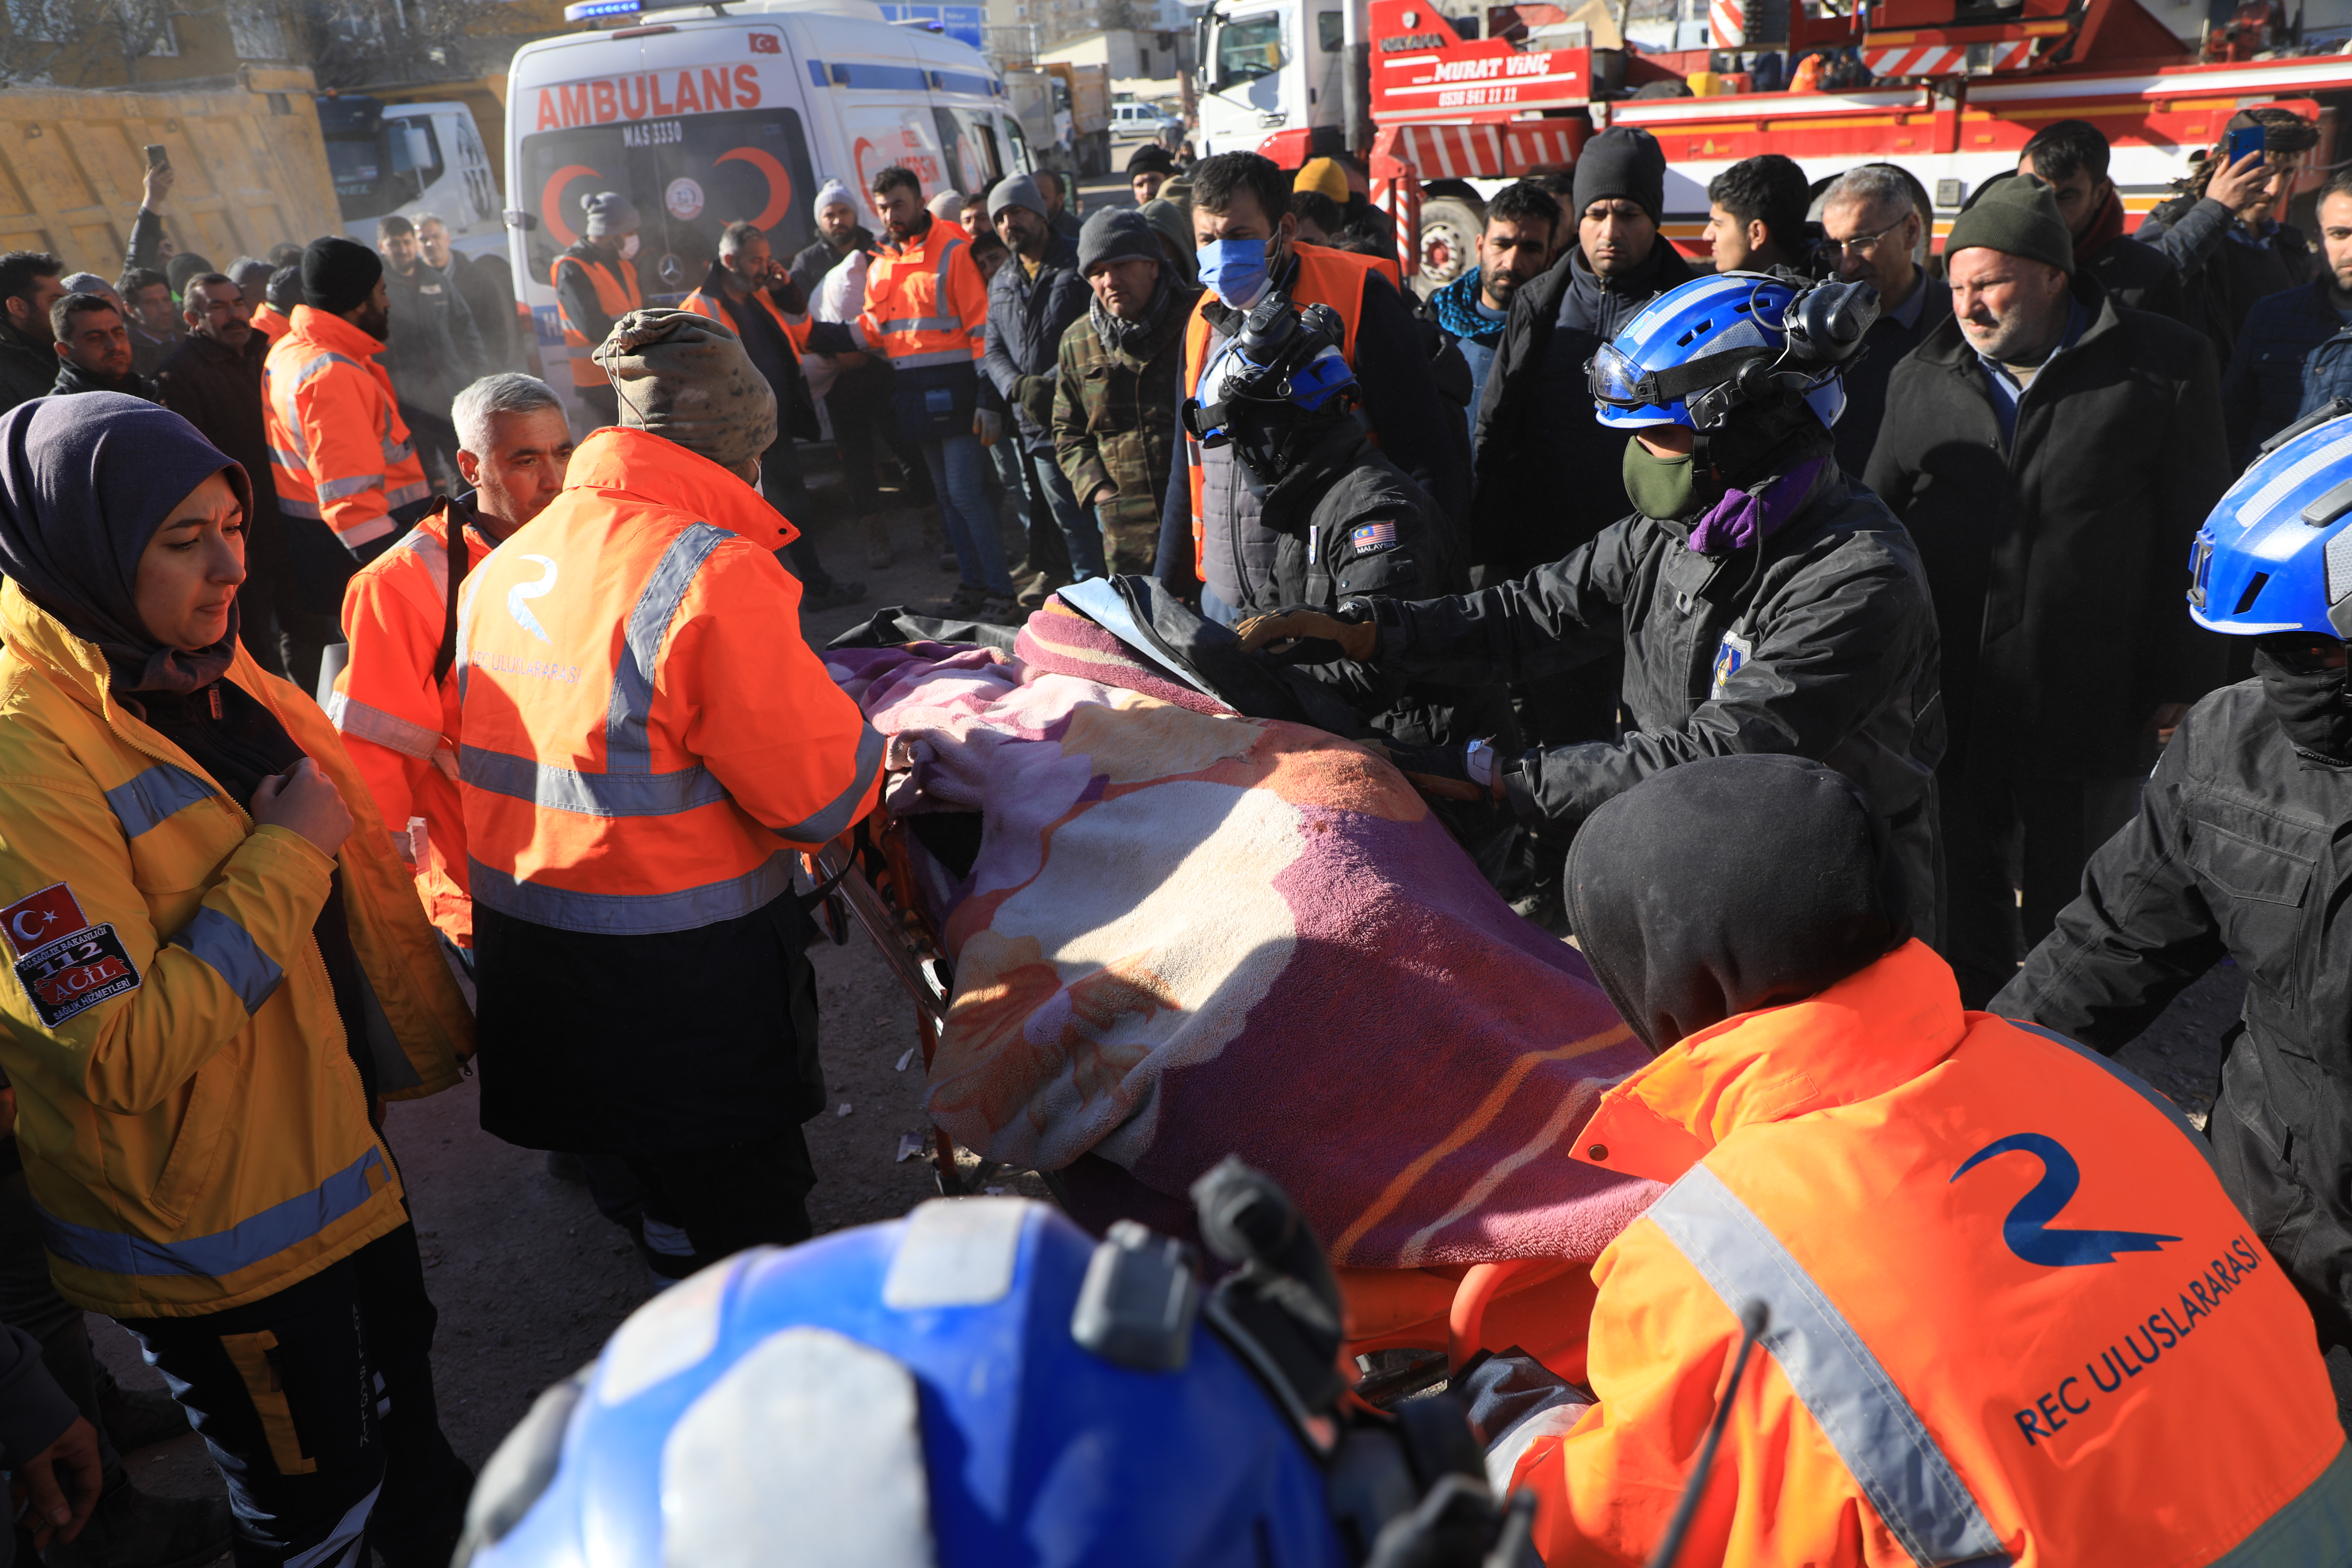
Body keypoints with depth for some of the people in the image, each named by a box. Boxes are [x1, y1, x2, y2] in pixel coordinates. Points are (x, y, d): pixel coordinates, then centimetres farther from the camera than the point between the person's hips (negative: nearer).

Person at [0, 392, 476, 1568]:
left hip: (331, 1144, 8)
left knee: (403, 1403, 29)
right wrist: (282, 858, -25)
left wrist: (417, 1035, 15)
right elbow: (127, 1056, -28)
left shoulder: (192, 669, 1)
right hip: (211, 1237, -8)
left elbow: (342, 882, 12)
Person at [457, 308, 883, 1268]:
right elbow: (824, 795, -18)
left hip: (526, 962, 8)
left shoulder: (500, 569, 6)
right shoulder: (714, 574, -20)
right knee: (750, 1223, 9)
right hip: (685, 978, -8)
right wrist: (864, 759, 3)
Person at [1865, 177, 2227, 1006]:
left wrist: (2184, 683, -4)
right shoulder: (1921, 377, 8)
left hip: (2089, 709, -3)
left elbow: (2194, 536, -2)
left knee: (2074, 912, 11)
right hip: (1946, 704, 3)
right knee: (1961, 905, 14)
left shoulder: (2162, 368, -2)